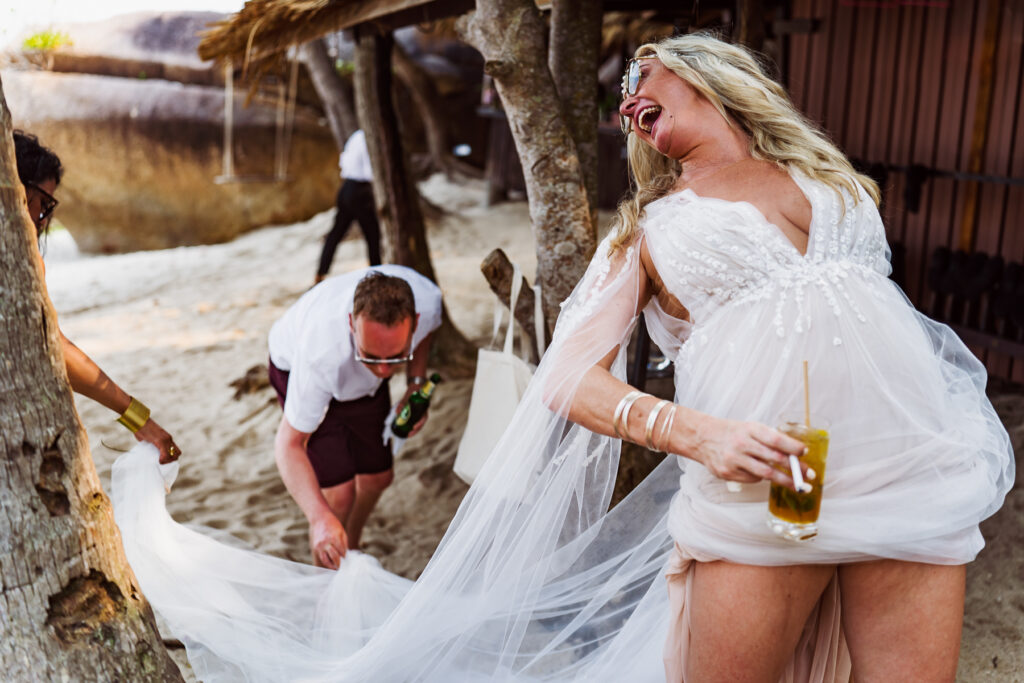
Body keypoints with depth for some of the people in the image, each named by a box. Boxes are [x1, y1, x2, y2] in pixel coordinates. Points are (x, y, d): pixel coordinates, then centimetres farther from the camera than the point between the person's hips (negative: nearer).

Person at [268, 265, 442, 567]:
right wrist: (320, 517, -49)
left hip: (359, 378, 5)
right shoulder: (321, 353, -47)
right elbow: (290, 443, -35)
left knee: (377, 477, 13)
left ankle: (349, 550, 42)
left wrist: (416, 383, -16)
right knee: (338, 492, -14)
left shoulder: (427, 300, -36)